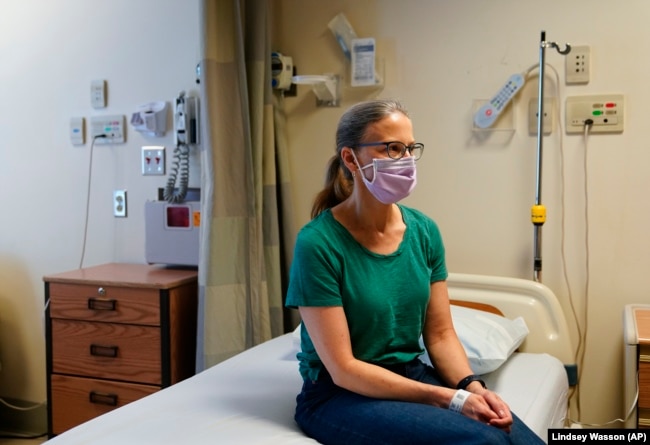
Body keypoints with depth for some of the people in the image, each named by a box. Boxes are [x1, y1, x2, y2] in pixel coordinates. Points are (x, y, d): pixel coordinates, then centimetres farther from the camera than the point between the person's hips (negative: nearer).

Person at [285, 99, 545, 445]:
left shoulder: (424, 231, 0)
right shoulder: (318, 243, -18)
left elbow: (440, 334, 4)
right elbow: (343, 369, -18)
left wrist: (472, 386, -16)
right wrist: (450, 399, -21)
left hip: (414, 377, 6)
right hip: (340, 396, -5)